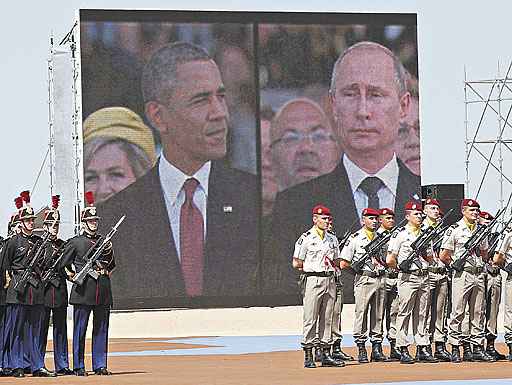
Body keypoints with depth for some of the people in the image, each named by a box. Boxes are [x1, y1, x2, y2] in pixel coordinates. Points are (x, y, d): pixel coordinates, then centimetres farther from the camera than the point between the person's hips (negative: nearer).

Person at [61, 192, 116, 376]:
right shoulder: (75, 242, 3)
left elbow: (112, 264, 23)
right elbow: (63, 264, 7)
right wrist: (72, 275, -3)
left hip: (103, 291, 4)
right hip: (83, 290, -4)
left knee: (101, 329, 5)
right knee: (80, 330, -1)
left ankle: (100, 365, 9)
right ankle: (79, 366, 3)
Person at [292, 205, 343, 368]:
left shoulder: (332, 239, 15)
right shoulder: (306, 239, -4)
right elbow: (296, 264, -5)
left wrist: (332, 266, 5)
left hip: (330, 281, 6)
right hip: (313, 281, -6)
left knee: (327, 319, 8)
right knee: (310, 319, -5)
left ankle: (326, 355, 11)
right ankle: (308, 356, -3)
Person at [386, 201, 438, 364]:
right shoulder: (400, 234, -5)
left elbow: (430, 258, 21)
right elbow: (390, 260, -7)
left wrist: (423, 252, 6)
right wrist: (402, 266, -3)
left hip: (424, 277, 6)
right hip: (408, 278, -6)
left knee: (421, 315, 8)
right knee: (404, 314, -4)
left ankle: (422, 349, 11)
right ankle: (403, 351, -3)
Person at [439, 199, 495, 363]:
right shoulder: (454, 230, -5)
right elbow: (443, 256, -5)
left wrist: (479, 265, 12)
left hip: (479, 275, 6)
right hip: (462, 275, -6)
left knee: (478, 313, 8)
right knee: (458, 313, -4)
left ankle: (478, 348, 12)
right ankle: (455, 349, -1)